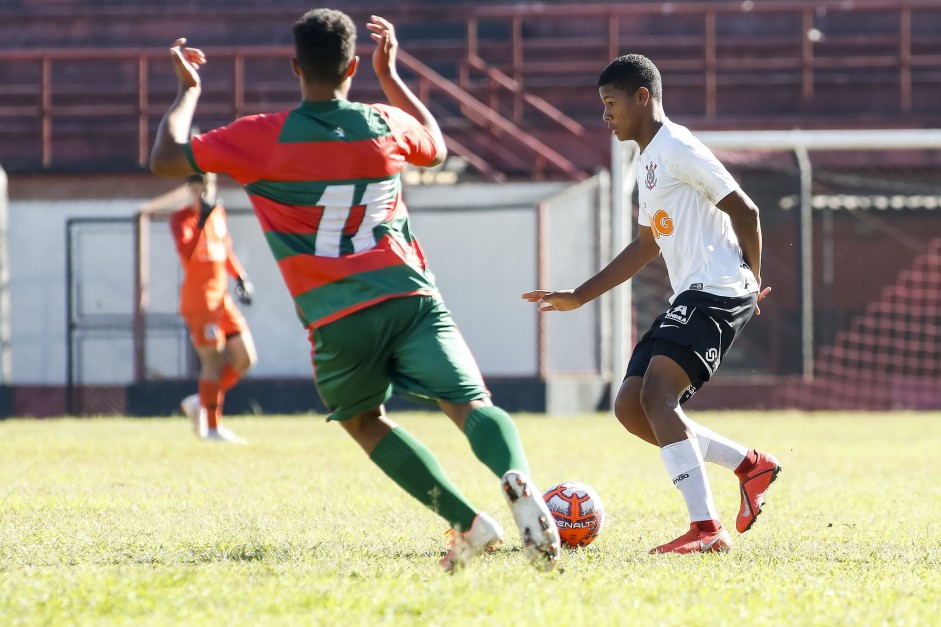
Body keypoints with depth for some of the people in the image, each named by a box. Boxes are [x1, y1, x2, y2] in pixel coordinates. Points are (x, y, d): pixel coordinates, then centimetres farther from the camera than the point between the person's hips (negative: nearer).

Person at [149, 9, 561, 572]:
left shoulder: (265, 138, 1)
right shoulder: (386, 125, 11)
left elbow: (165, 160, 10)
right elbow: (437, 147, 36)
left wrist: (189, 90, 25)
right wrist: (390, 74, 41)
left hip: (337, 319, -1)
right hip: (410, 296, 1)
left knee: (363, 420, 21)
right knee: (471, 403, -7)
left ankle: (469, 523, 7)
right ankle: (518, 481, -42)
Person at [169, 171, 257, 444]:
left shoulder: (219, 213, 13)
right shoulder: (181, 218, -8)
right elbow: (186, 251, -25)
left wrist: (240, 277, 13)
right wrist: (201, 220, -31)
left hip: (222, 296, 8)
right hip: (197, 297, -8)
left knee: (245, 358, 4)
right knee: (214, 361, -9)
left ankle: (201, 402, 17)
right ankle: (212, 428, -1)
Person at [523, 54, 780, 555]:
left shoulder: (677, 147, -9)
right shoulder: (648, 161, 23)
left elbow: (744, 211, -13)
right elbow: (647, 245, 31)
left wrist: (752, 282, -8)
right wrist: (580, 296, 30)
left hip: (716, 291, -10)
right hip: (688, 297, 10)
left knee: (656, 394, -24)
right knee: (630, 407, 3)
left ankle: (706, 528, -29)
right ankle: (749, 465, 11)